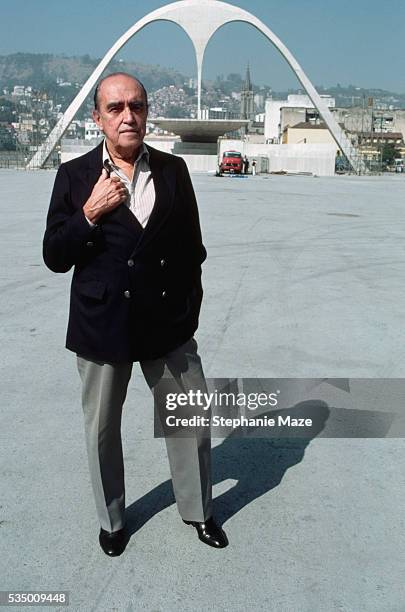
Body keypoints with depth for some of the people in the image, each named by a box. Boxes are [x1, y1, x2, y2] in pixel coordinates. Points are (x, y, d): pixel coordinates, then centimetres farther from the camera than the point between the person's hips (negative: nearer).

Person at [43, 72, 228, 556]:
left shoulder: (174, 170, 2)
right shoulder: (75, 176, -2)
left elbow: (192, 246, 8)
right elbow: (54, 257, -4)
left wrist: (187, 310, 6)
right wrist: (90, 213, -18)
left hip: (168, 325, 1)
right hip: (101, 326, -1)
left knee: (191, 423, 11)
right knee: (102, 431, 15)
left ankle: (197, 511, 37)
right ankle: (112, 520, 40)